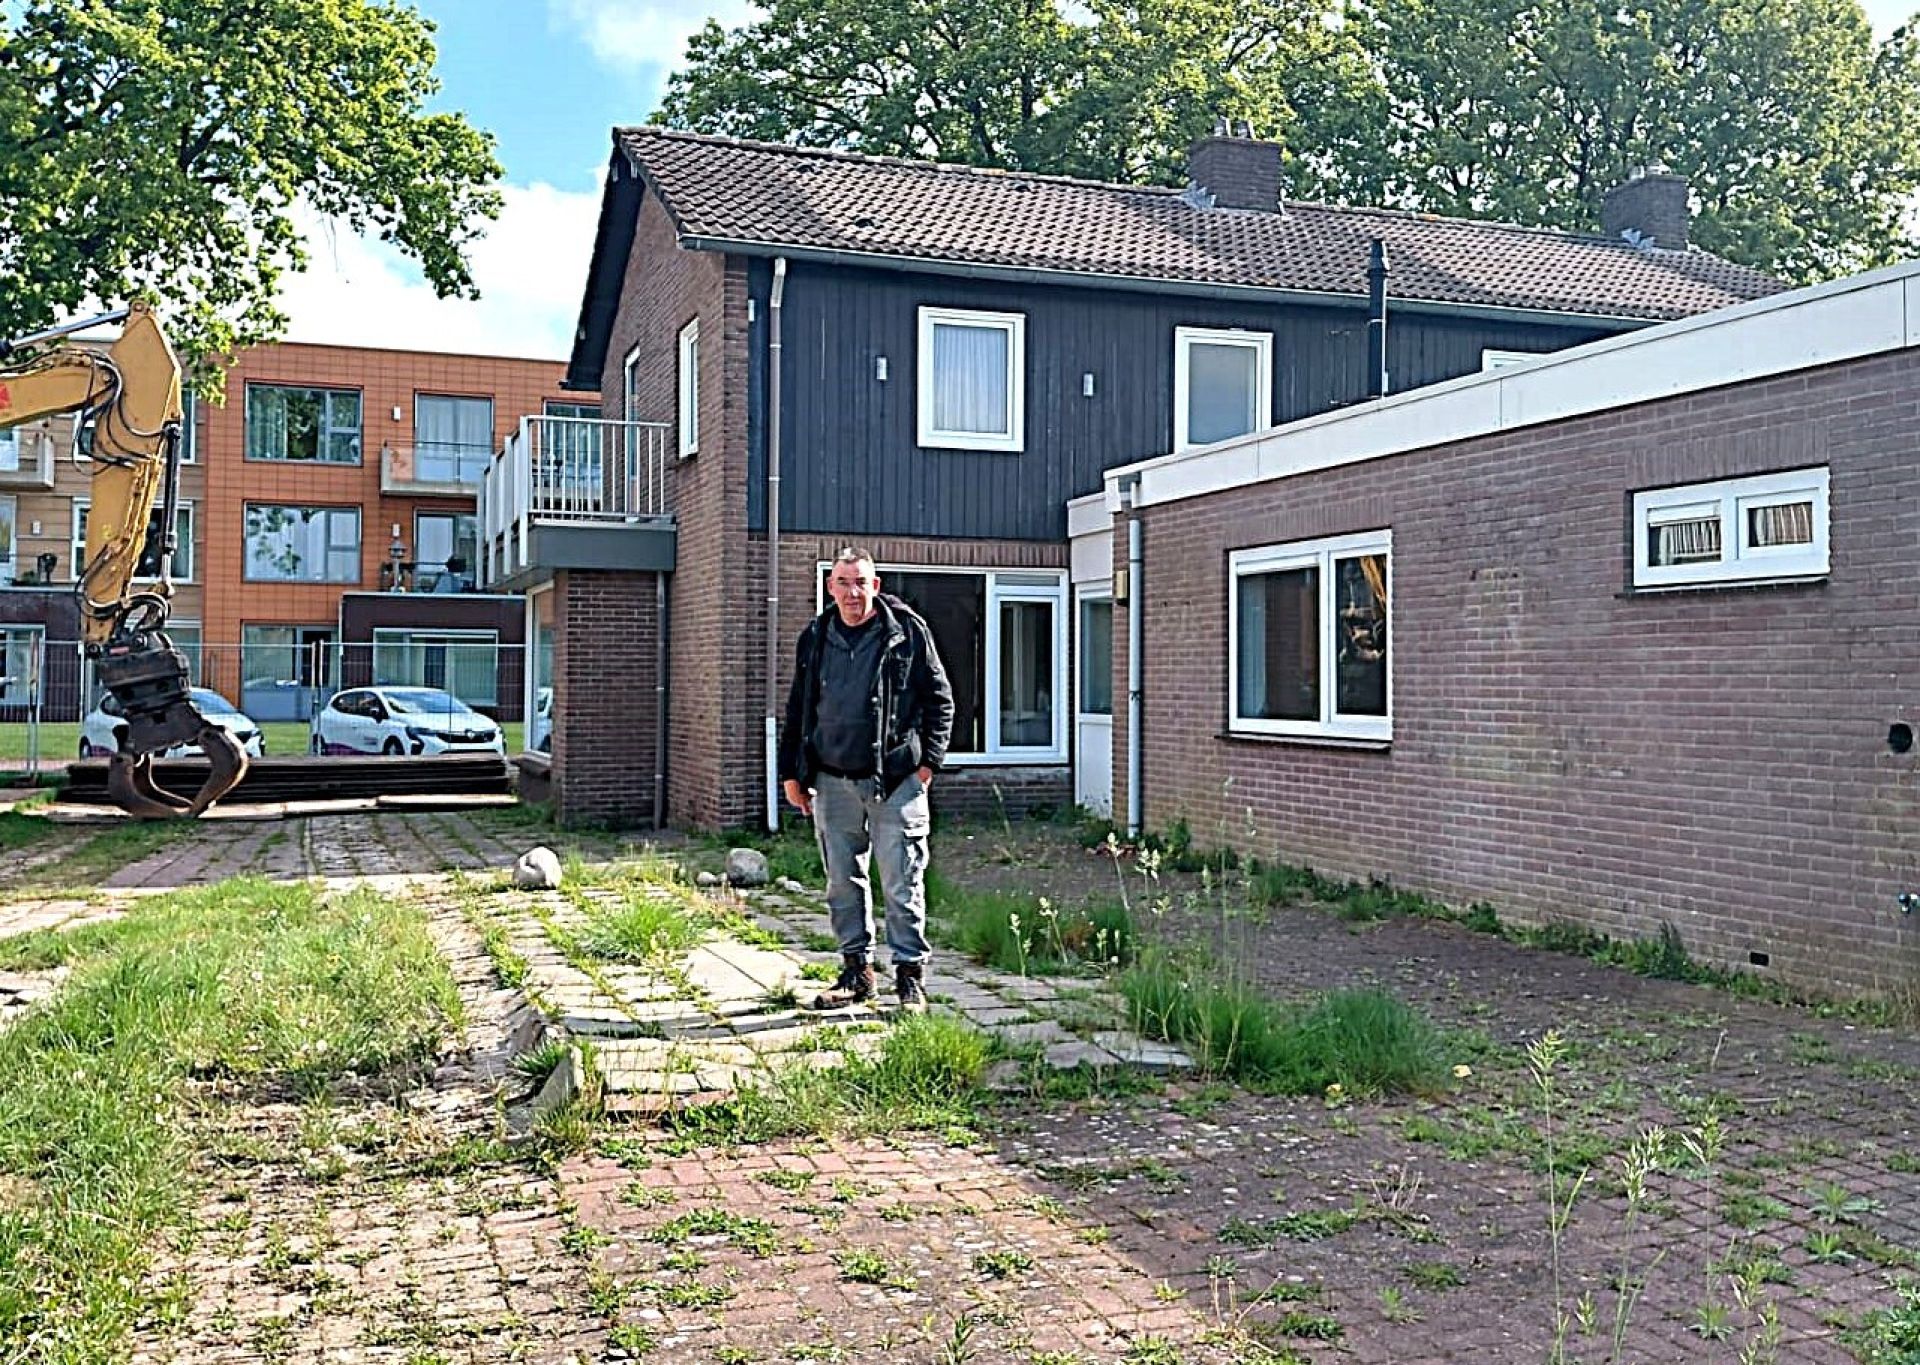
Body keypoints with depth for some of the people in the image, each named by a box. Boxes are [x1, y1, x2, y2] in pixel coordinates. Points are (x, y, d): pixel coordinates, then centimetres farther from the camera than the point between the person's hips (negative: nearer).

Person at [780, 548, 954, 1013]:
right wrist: (792, 772, 14)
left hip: (895, 780, -4)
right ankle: (856, 970, 22)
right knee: (843, 883, 10)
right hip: (833, 781, 4)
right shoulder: (815, 638, 10)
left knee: (902, 884, -2)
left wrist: (928, 761, -4)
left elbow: (939, 698, 2)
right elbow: (797, 709, 17)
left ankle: (911, 975, 8)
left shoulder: (907, 630, -1)